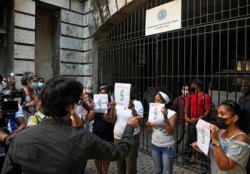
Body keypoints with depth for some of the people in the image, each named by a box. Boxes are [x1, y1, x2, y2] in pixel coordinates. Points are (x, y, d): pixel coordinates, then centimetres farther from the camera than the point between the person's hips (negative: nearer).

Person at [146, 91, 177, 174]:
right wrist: (148, 126, -16)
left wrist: (165, 118, -29)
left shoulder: (172, 114, -13)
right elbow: (150, 131, 6)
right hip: (154, 146, 4)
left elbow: (170, 132, -21)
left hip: (167, 147, -4)